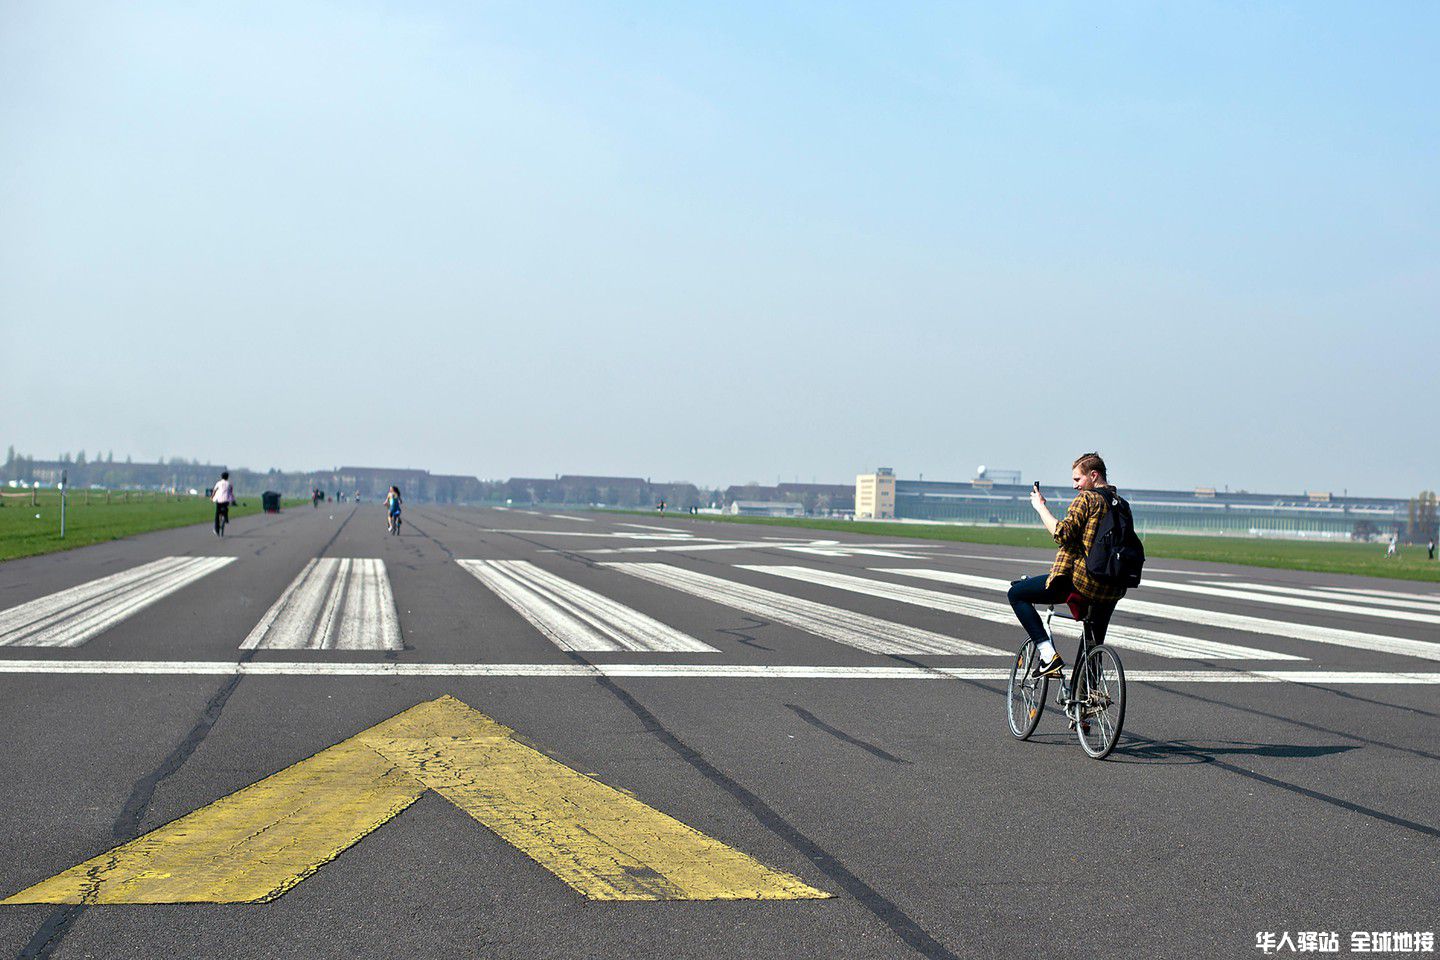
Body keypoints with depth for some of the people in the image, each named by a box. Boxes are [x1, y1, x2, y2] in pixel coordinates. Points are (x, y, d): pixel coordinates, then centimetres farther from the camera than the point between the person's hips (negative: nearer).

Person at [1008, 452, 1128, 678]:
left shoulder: (1086, 499, -7)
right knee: (1094, 645, 25)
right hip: (1113, 589, 8)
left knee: (1017, 593, 6)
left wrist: (1040, 506, -7)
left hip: (1080, 579, -7)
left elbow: (1062, 533, -18)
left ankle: (1048, 654, -7)